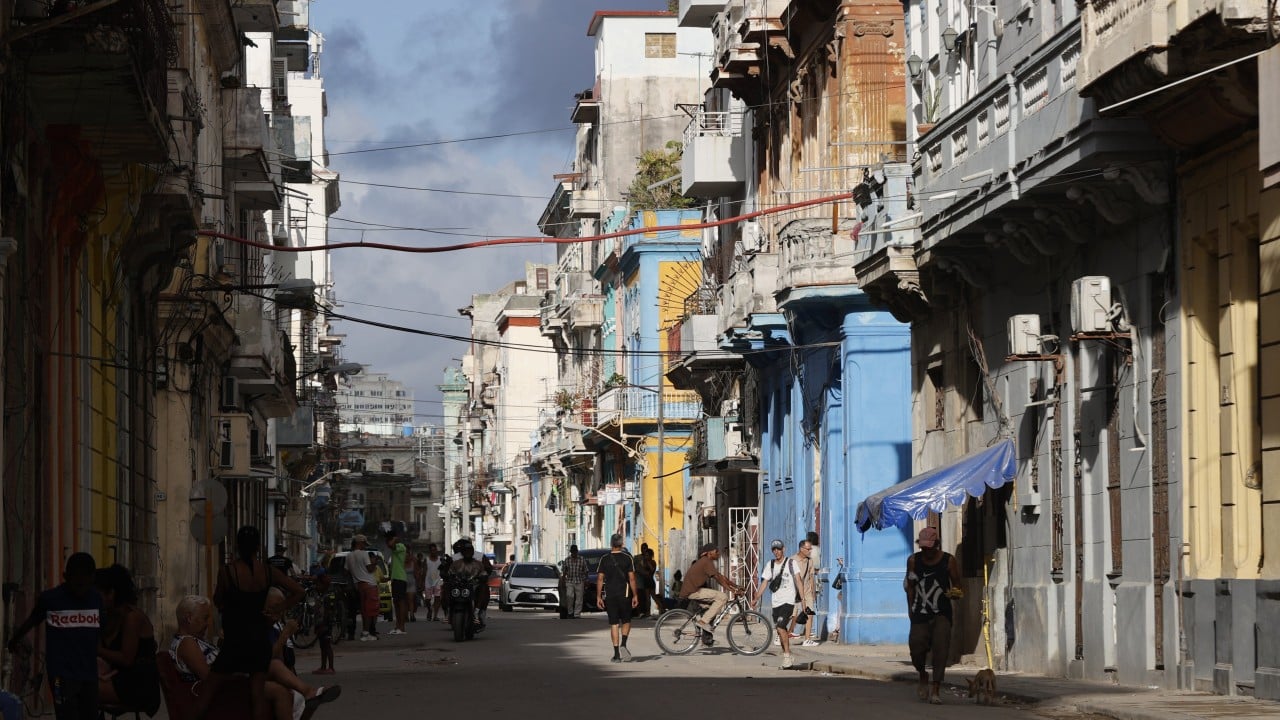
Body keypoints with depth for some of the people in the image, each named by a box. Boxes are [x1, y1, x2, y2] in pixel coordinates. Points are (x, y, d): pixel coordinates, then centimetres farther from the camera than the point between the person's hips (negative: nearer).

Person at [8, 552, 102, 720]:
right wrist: (15, 640, 29)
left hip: (89, 674, 4)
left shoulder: (97, 599, 3)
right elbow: (32, 620, 13)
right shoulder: (50, 598, -5)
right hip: (62, 674, -4)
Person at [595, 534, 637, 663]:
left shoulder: (604, 559, 2)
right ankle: (623, 645, -9)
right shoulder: (627, 559, -2)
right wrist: (635, 595, 1)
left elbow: (600, 579, 0)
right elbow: (632, 578, -4)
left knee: (614, 624, 4)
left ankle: (617, 654, 0)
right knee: (626, 621, 13)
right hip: (624, 594, -1)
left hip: (609, 595, 1)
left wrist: (598, 597, 4)